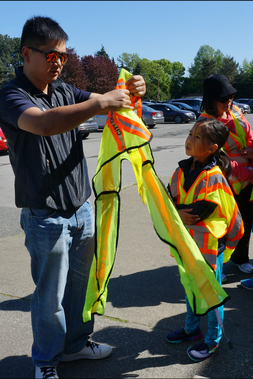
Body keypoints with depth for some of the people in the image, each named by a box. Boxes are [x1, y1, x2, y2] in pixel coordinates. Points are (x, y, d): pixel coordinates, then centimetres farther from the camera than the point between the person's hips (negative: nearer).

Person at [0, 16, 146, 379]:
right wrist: (102, 103, -37)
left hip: (82, 209, 7)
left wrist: (128, 91, -14)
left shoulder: (64, 91, 9)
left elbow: (100, 101, 8)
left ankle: (75, 343, 41)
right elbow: (43, 123, -33)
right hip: (46, 217, -7)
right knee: (51, 296, 7)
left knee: (80, 284, 19)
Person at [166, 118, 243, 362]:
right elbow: (169, 198, -1)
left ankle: (213, 340, 29)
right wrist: (178, 214, -19)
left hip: (209, 245, -7)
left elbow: (199, 212, -25)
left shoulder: (214, 177, -20)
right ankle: (192, 328, 43)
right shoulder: (183, 170, 1)